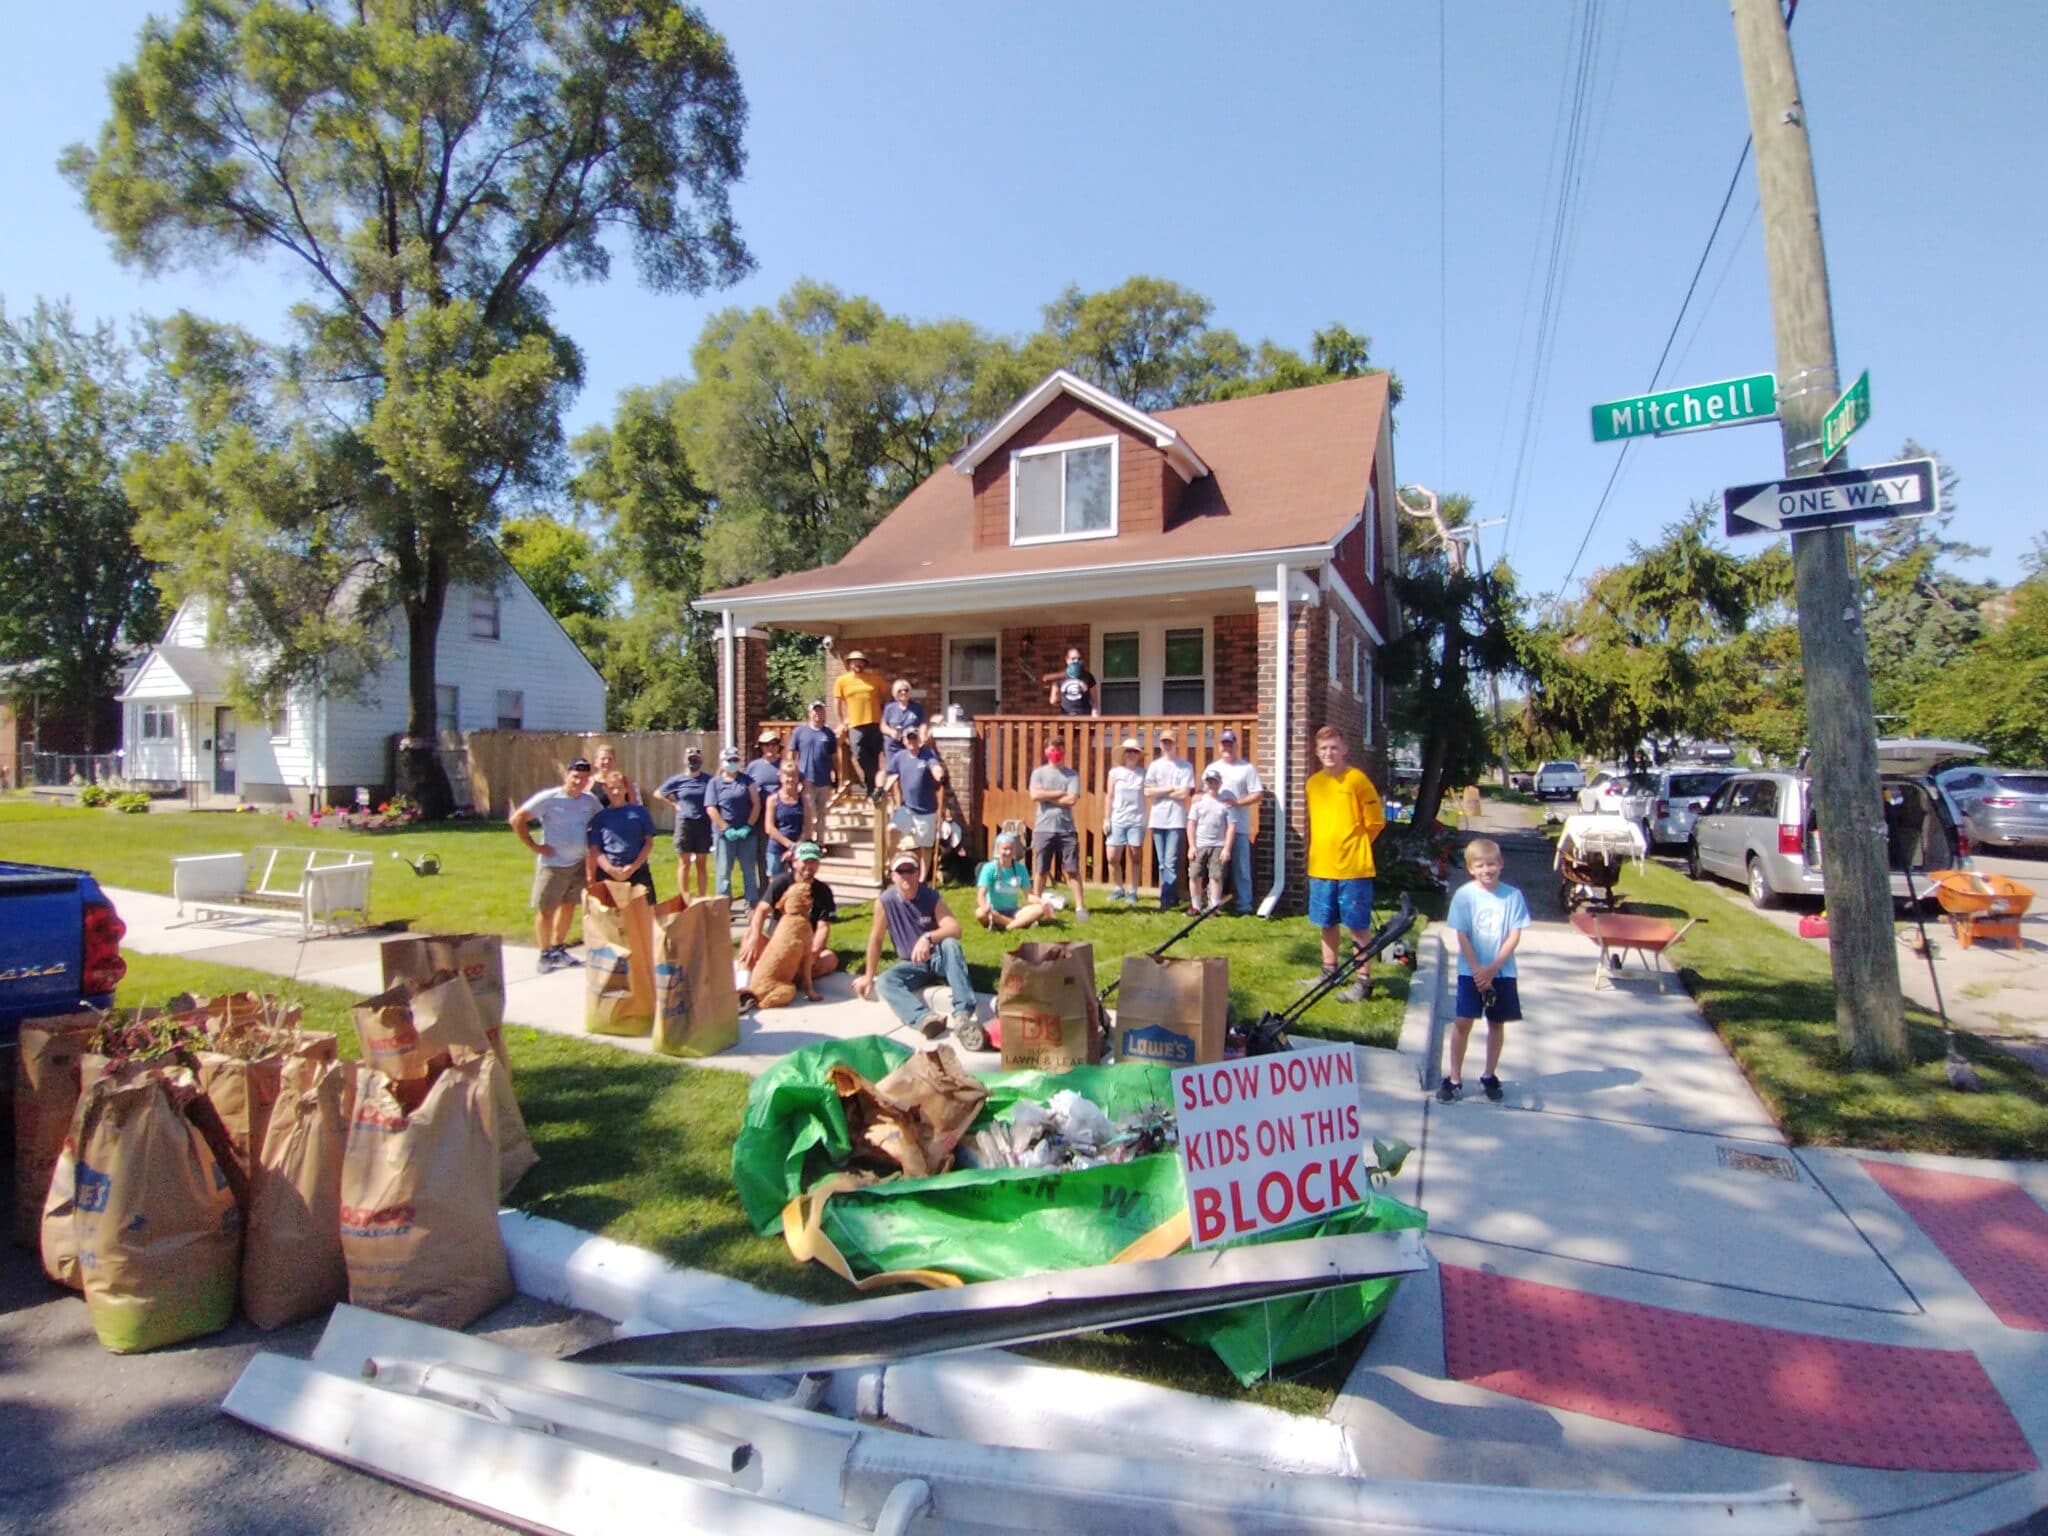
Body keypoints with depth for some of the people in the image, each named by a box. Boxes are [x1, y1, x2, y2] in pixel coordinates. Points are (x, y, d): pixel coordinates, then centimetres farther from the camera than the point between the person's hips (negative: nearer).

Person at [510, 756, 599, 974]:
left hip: (578, 864, 5)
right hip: (552, 864, -5)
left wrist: (590, 841, 2)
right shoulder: (548, 798, -14)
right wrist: (533, 846, -14)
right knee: (546, 910, 3)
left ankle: (559, 950, 30)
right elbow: (517, 820, -14)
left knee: (568, 907, 15)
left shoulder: (590, 800, -1)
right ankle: (545, 955, 16)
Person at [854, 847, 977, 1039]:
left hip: (937, 958, -1)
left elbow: (955, 929, -25)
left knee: (950, 944, -34)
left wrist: (928, 938, -43)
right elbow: (876, 939, -1)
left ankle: (963, 1013, -44)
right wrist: (869, 976, 4)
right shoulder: (884, 901, -12)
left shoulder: (932, 897, -13)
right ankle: (924, 1019, -54)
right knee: (884, 981, -27)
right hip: (912, 965, 2)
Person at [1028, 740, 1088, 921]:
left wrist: (1046, 797, -6)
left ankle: (1080, 907, 4)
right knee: (1041, 870, 7)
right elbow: (1035, 796, -10)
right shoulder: (1038, 772, 5)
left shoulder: (1072, 775, 5)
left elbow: (1071, 800, -9)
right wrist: (1060, 793, -7)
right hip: (1043, 828, 0)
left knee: (1073, 870, 0)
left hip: (1066, 829, 0)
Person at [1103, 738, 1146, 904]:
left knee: (1134, 858, 2)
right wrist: (1106, 818, 2)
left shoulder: (1144, 773, 2)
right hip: (1117, 820, 1)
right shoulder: (1115, 772, 4)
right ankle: (1119, 888, 19)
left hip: (1136, 821, -1)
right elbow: (1109, 796, 6)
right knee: (1113, 858, 0)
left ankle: (1132, 891, 13)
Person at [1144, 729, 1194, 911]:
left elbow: (1184, 794, -9)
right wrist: (1171, 789, -6)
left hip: (1176, 820, -4)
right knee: (1162, 863, 8)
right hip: (1158, 820, 4)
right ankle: (1172, 897, 18)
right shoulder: (1154, 765, 8)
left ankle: (1166, 898, -6)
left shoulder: (1186, 766, 0)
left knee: (1171, 862, -8)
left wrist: (1160, 792, -3)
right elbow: (1147, 792, -1)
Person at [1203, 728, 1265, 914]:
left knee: (1241, 869, -2)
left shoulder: (1247, 767, 2)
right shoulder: (1210, 769, 15)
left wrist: (1237, 802, -16)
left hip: (1238, 828, -3)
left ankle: (1244, 907, 3)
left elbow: (1257, 794, -3)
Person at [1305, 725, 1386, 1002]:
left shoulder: (1357, 779, -10)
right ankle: (1329, 973, 30)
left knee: (1359, 925, 2)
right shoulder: (1314, 782, 7)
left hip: (1353, 867, -6)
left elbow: (1375, 823, -5)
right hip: (1320, 867, 6)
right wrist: (1325, 848, 12)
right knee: (1327, 923, 16)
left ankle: (1363, 980, 11)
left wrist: (1354, 847, 3)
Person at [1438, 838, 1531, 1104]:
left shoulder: (1513, 895, -4)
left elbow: (1514, 936, -5)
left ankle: (1489, 1077, 28)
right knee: (1463, 1022, -4)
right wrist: (1477, 970, -13)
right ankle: (1455, 1079, 6)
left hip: (1502, 971, 2)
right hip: (1471, 971, -1)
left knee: (1497, 1023, 11)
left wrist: (1492, 968, -11)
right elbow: (1462, 936, -7)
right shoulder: (1464, 895, -7)